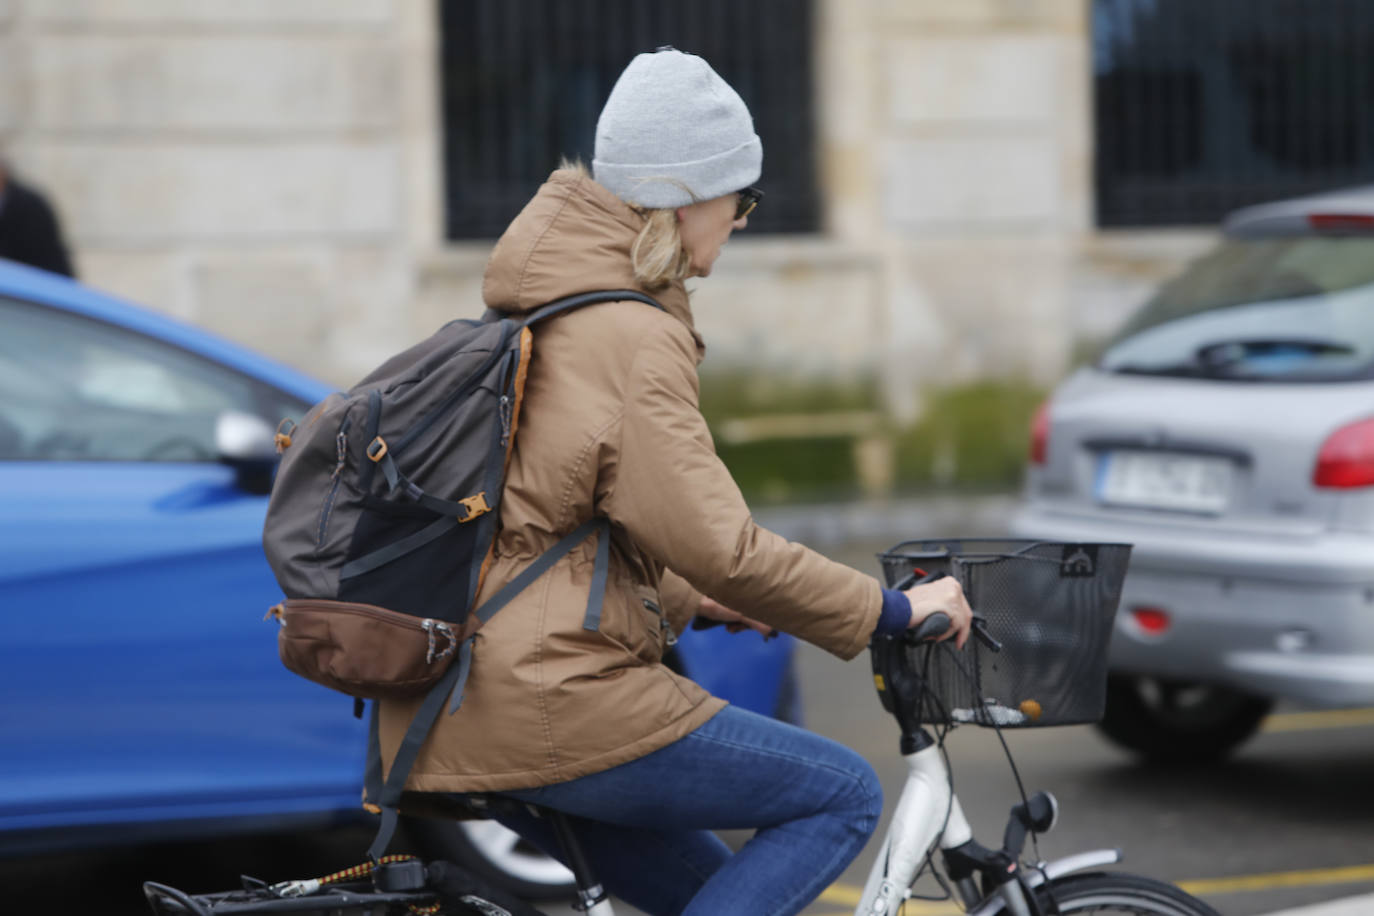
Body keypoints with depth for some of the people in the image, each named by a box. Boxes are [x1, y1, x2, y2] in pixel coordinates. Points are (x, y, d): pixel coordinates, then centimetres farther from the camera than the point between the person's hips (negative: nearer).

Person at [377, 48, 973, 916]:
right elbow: (718, 543, -19)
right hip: (553, 703, -10)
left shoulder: (541, 315, 17)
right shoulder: (630, 335, -14)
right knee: (844, 795, -2)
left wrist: (692, 600, 25)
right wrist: (892, 609, -10)